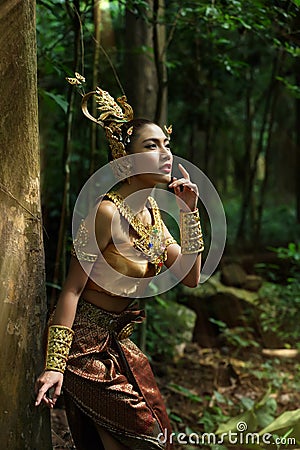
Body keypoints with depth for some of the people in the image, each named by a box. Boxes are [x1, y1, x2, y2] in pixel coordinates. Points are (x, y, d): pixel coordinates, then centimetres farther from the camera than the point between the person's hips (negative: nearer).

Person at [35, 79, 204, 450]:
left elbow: (190, 278, 3)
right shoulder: (108, 211, -21)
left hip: (118, 341, 8)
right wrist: (54, 363, -23)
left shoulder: (152, 211, 4)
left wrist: (189, 214, -7)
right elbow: (71, 289, -21)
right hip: (85, 342, -8)